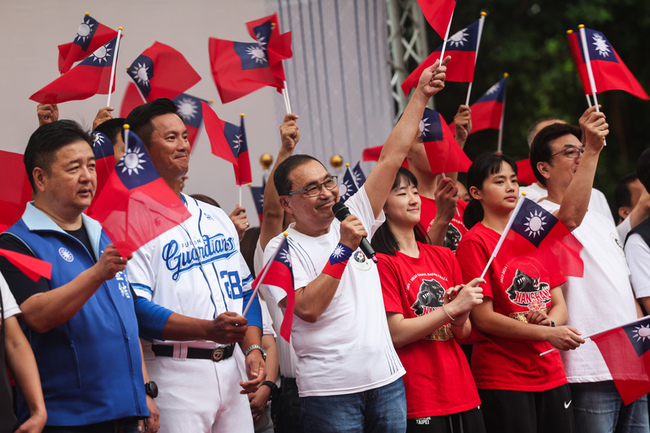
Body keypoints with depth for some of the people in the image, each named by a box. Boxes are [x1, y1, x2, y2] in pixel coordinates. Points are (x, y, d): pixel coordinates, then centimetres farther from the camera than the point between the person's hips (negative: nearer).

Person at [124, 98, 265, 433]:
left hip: (231, 366, 7)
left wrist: (253, 348, 3)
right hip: (174, 373, -7)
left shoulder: (216, 218, 17)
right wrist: (208, 329, -24)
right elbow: (137, 309, -17)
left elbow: (245, 290, 19)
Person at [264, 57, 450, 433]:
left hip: (387, 379, 5)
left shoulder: (353, 218, 10)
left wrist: (420, 96, 6)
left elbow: (392, 158, 8)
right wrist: (343, 250, -17)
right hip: (330, 389, -5)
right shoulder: (283, 249, -5)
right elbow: (308, 308, -18)